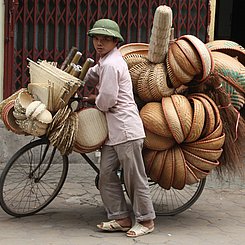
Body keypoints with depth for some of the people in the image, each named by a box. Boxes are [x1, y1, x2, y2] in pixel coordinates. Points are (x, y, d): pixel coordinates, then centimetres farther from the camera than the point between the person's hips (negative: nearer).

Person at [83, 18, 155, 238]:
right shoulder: (106, 60, 17)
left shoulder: (111, 64, -15)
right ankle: (122, 219, 15)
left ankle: (146, 220, 11)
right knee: (106, 174, 9)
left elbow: (106, 101, -18)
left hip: (126, 128, -10)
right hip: (113, 129, 10)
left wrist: (94, 99, 2)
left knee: (134, 177, -1)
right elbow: (91, 74, 39)